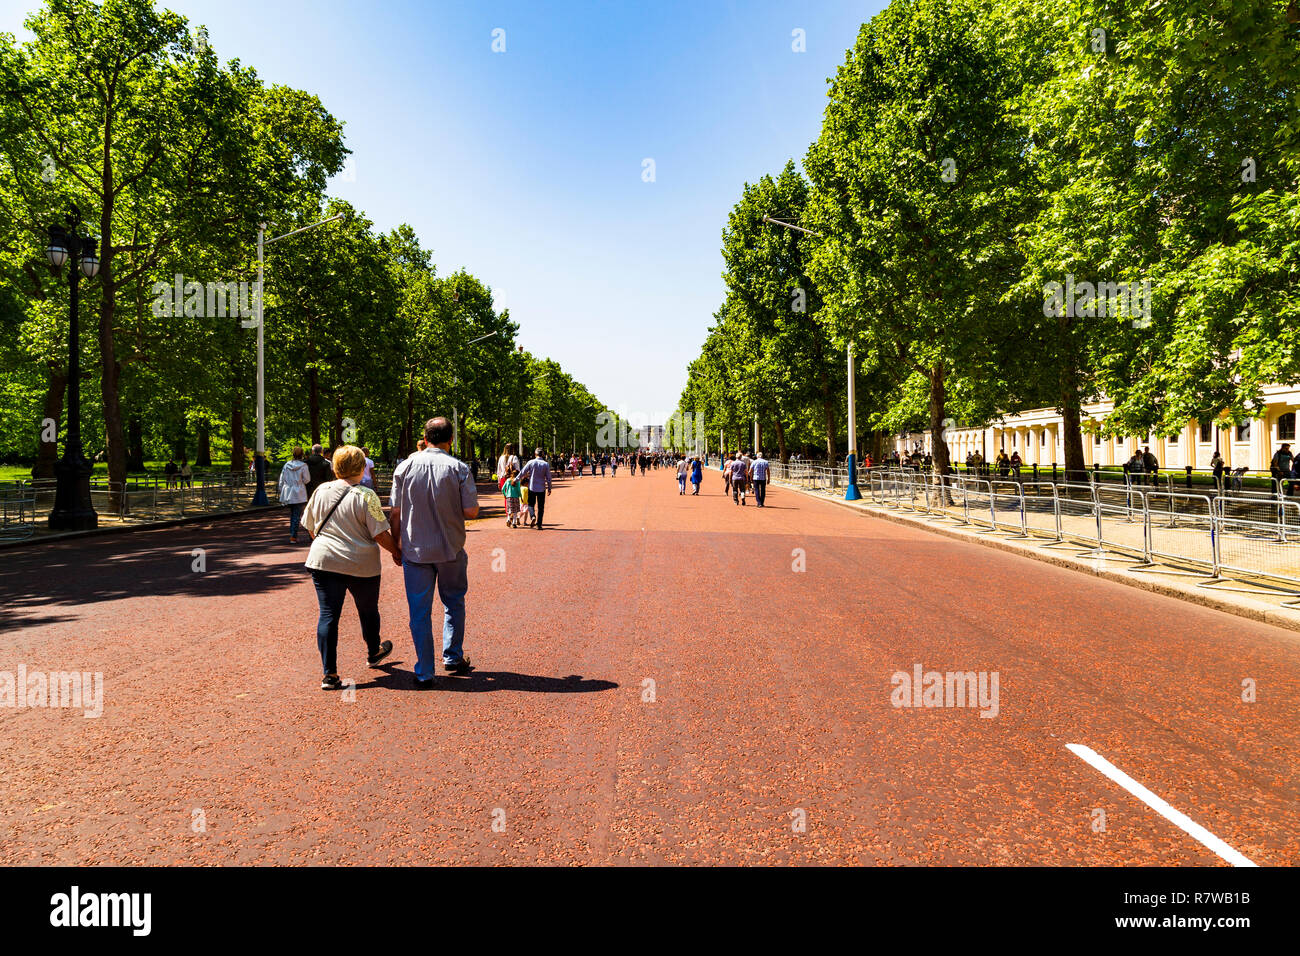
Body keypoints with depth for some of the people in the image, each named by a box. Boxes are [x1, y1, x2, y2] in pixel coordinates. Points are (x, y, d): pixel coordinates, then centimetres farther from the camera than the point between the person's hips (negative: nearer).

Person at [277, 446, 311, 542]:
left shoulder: (286, 465, 3)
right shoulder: (303, 466, -10)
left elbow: (281, 480, 7)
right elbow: (306, 480, -8)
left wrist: (281, 491, 16)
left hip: (288, 493, 5)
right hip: (299, 494, -5)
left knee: (292, 514, 18)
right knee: (297, 515, -1)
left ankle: (293, 535, 22)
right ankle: (293, 537, -5)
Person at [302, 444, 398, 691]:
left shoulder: (321, 491, 2)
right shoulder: (366, 496, -12)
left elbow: (310, 526, 13)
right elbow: (380, 534, -15)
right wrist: (395, 551, 2)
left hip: (323, 561, 3)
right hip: (361, 565, -3)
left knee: (328, 614, 5)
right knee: (368, 611, 19)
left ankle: (329, 673, 2)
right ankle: (374, 652, 41)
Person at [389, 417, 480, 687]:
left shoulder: (405, 467, -2)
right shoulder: (459, 469, -8)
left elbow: (395, 513, 0)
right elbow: (471, 512, -9)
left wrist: (396, 545, 11)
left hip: (415, 550, 1)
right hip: (451, 550, -1)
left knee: (420, 612, 7)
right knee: (454, 603, 20)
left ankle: (424, 674, 11)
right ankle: (452, 658, 25)